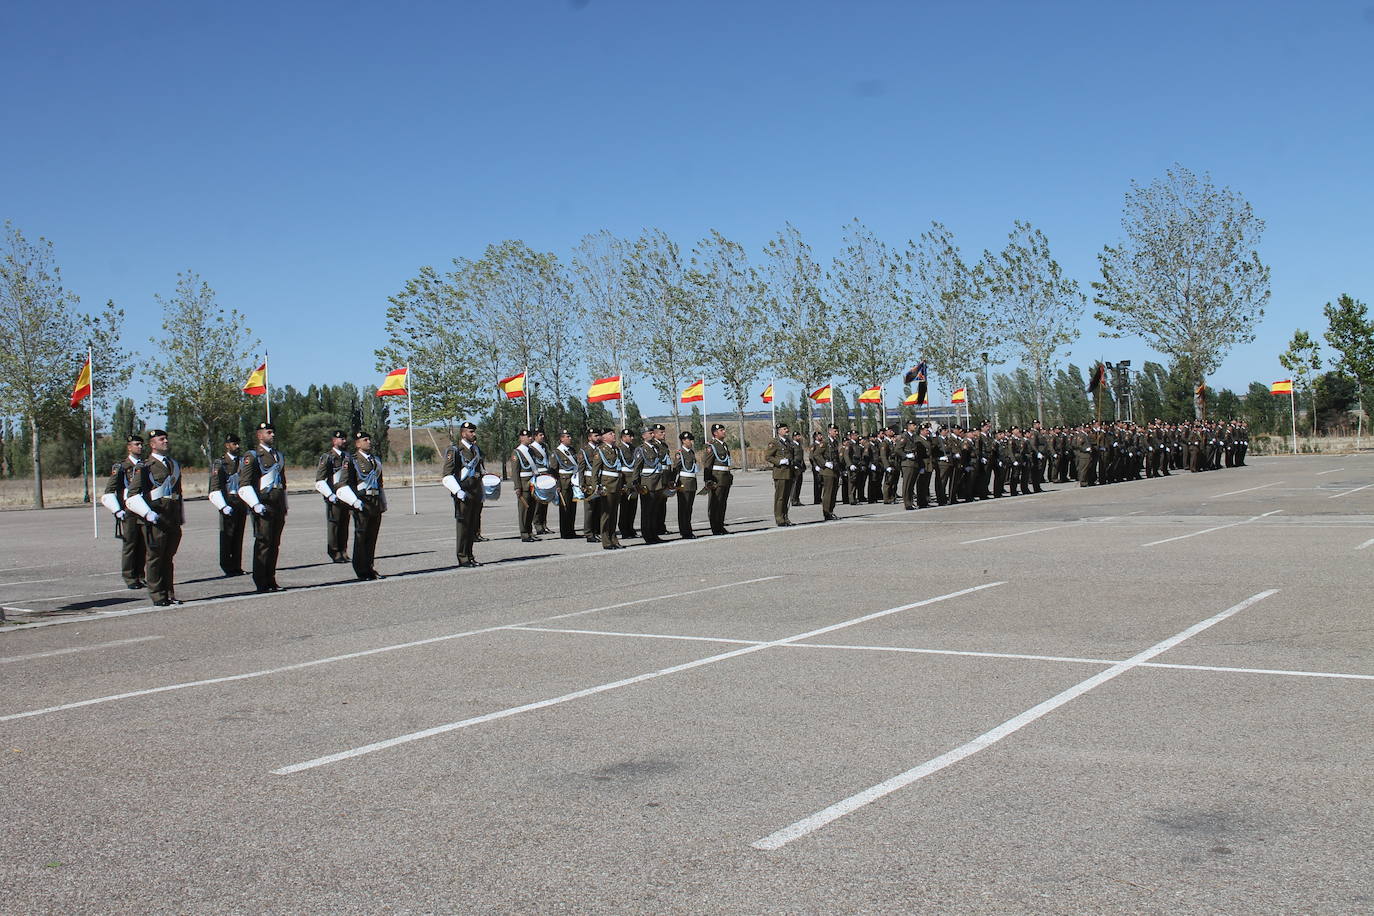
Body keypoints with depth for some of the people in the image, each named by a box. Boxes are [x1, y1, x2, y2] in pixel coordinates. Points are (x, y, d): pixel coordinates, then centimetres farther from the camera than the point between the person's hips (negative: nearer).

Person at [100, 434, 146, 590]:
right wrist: (117, 510, -10)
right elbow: (109, 491, -2)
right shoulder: (121, 467, 0)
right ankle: (130, 579, 2)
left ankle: (143, 575, 11)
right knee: (129, 545, -2)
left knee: (146, 545, 3)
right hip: (128, 512, -5)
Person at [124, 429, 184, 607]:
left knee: (169, 557, 10)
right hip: (156, 517, -6)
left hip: (173, 518, 6)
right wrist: (148, 514, -21)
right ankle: (158, 596, 4)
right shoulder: (145, 467, -4)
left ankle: (169, 594, 16)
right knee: (156, 557, -1)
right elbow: (133, 496, -9)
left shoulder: (174, 464, 17)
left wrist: (181, 516, 23)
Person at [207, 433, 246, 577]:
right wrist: (223, 506, -18)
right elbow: (215, 489, -8)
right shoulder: (220, 464, -3)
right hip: (228, 505, -5)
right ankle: (227, 566, 3)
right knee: (227, 536, -3)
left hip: (241, 504, 5)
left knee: (239, 537, 7)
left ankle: (237, 566, 11)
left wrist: (248, 505, 19)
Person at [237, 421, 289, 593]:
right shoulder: (252, 456, -4)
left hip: (278, 504, 7)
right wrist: (255, 505, -20)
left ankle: (271, 580, 14)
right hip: (263, 504, -7)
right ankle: (261, 583, -4)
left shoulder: (278, 456, 19)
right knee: (263, 542, -7)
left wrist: (284, 508, 23)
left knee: (275, 544, 8)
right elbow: (244, 485, -10)